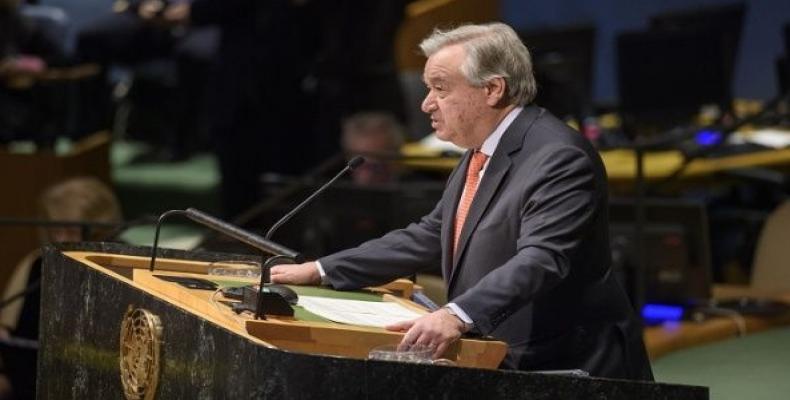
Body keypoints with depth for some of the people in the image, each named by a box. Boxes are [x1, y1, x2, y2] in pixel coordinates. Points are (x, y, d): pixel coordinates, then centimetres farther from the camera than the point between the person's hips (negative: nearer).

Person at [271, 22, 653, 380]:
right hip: (500, 364, 8)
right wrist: (319, 271, 13)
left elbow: (539, 261, -29)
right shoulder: (479, 156, 13)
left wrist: (457, 316, -42)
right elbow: (425, 238, 17)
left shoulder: (559, 157, -17)